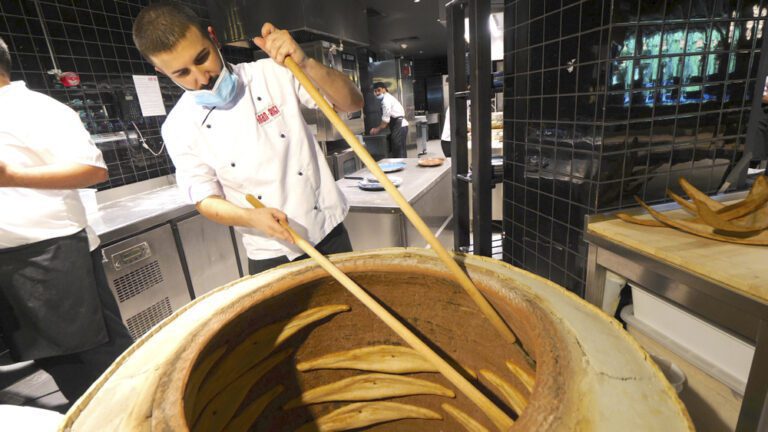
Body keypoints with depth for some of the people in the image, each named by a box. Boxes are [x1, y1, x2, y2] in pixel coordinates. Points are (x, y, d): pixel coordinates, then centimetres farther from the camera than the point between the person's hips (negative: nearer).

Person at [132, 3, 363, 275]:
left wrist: (305, 64, -27)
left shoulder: (273, 73, -7)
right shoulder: (180, 128, -6)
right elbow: (206, 200, -2)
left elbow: (352, 103, -10)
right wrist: (253, 218, -22)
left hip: (328, 232, 1)